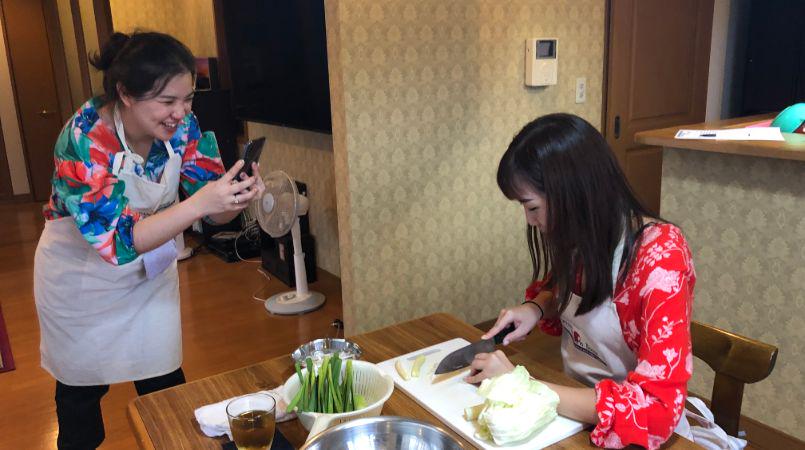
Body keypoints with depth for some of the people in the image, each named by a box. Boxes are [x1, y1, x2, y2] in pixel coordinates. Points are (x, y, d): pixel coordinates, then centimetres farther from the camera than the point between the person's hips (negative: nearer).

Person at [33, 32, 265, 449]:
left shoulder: (182, 127, -18)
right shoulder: (84, 140, -31)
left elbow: (212, 210, -14)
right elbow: (116, 239, -35)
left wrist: (238, 196, -37)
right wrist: (199, 202, -47)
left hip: (151, 270, 3)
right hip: (82, 275, -3)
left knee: (165, 381, 10)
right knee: (81, 385, 18)